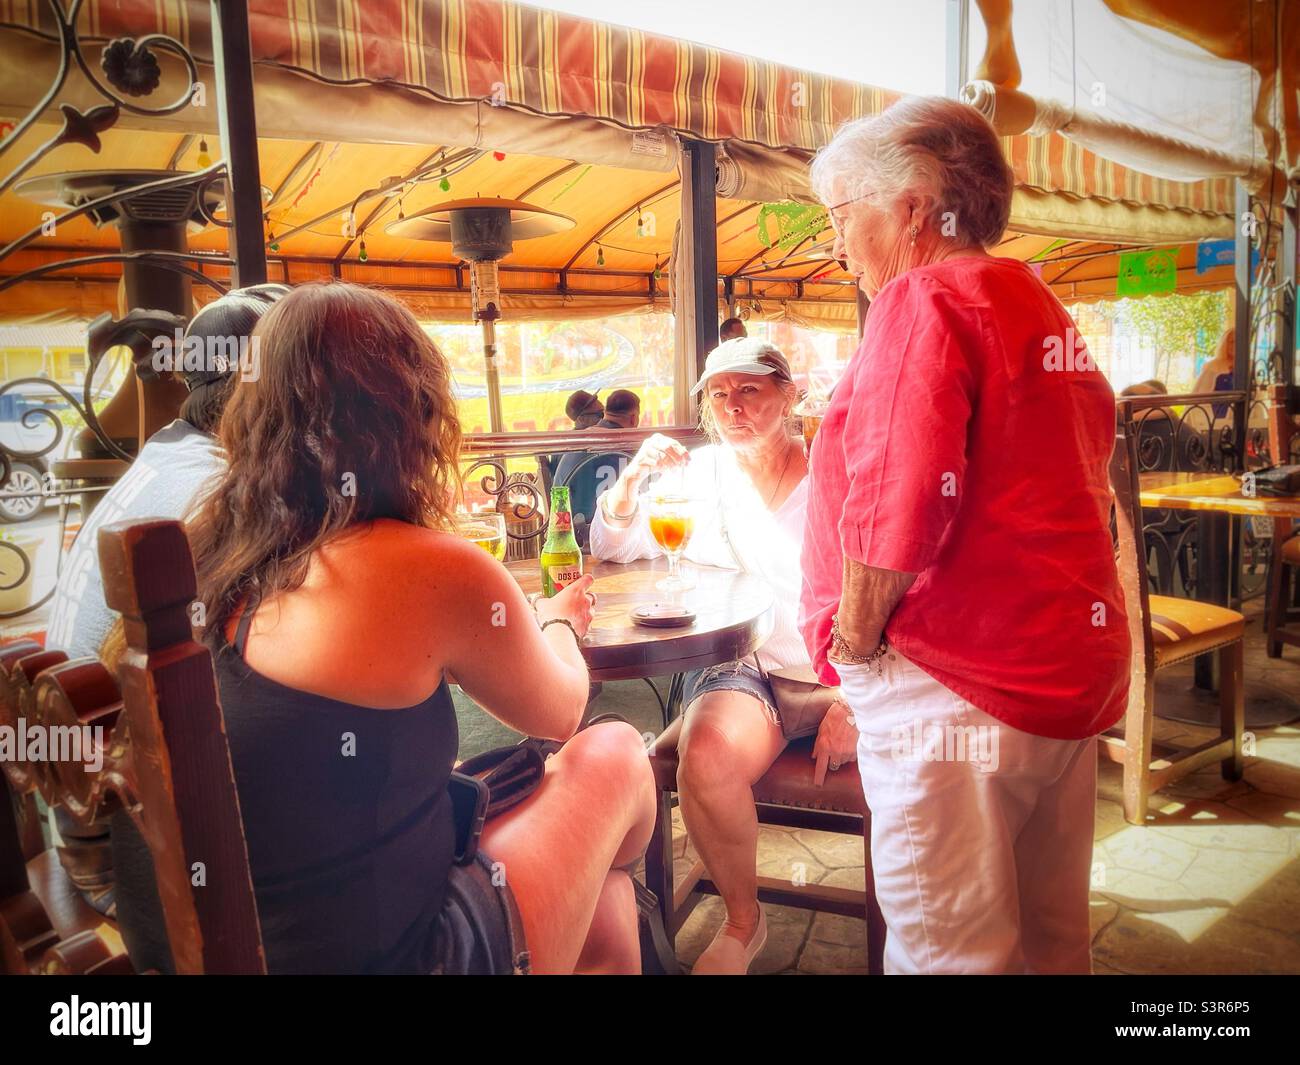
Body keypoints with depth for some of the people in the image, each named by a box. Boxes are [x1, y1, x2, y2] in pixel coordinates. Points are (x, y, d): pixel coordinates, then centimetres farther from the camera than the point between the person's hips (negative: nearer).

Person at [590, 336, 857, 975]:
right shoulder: (699, 474, 8)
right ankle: (743, 922, -1)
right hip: (737, 669, 1)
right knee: (706, 758, -31)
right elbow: (613, 550, 11)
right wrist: (634, 477, -7)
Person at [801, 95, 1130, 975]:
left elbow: (897, 501, -24)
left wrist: (854, 638, -9)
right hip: (1075, 673, 10)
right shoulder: (1045, 310, 19)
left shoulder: (924, 302, -12)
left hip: (959, 684, -10)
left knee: (949, 947, 2)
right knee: (1051, 930, 21)